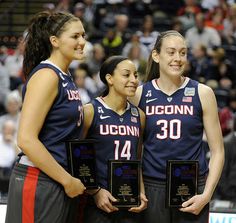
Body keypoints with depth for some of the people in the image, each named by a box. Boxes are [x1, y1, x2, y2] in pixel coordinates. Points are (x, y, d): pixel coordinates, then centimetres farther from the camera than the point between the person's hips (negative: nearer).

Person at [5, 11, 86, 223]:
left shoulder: (65, 78, 13)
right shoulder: (46, 76, -12)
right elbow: (26, 139, -20)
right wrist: (68, 180, -16)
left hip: (60, 183, 9)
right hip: (38, 183, -9)